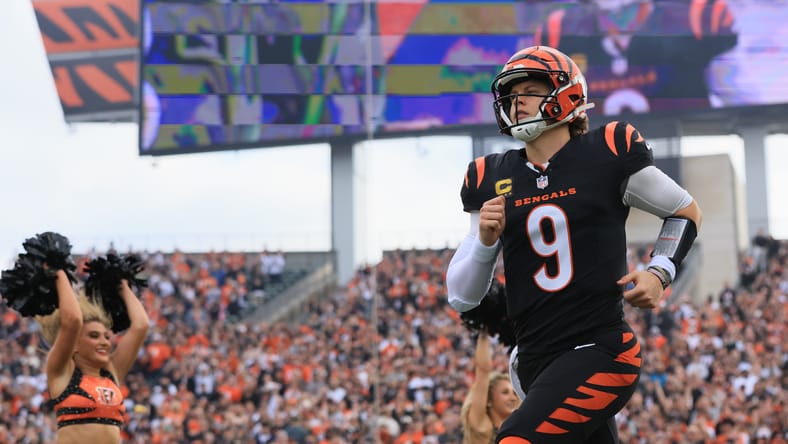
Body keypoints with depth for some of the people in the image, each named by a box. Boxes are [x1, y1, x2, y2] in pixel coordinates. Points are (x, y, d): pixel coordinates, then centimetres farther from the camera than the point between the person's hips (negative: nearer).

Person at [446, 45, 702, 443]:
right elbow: (461, 297, 10)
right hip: (536, 361, 5)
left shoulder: (609, 155, -3)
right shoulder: (492, 179, 8)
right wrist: (484, 241, -7)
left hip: (600, 350, -5)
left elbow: (685, 211, 13)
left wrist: (659, 273, -2)